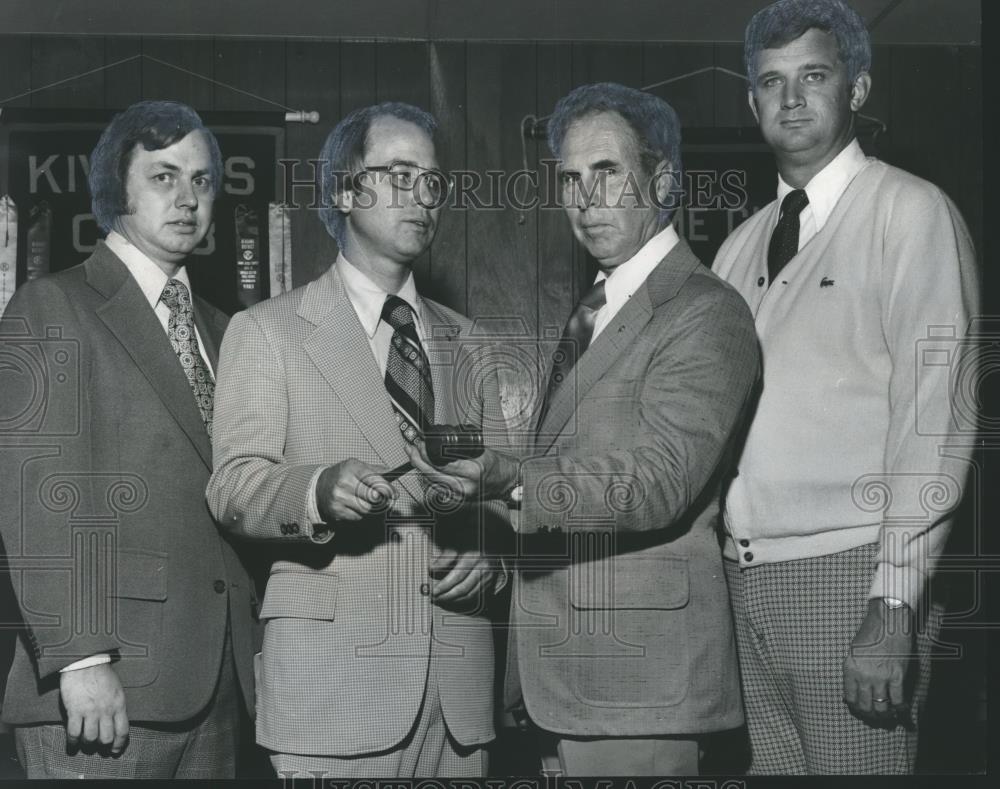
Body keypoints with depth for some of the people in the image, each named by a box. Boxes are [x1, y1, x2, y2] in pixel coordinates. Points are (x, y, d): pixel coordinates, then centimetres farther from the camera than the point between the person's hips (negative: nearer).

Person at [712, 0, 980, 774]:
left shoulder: (911, 212, -4)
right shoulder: (741, 244, 15)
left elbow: (934, 415, -11)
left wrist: (894, 606, -17)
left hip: (849, 573, -5)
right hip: (744, 575, 6)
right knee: (768, 766, 11)